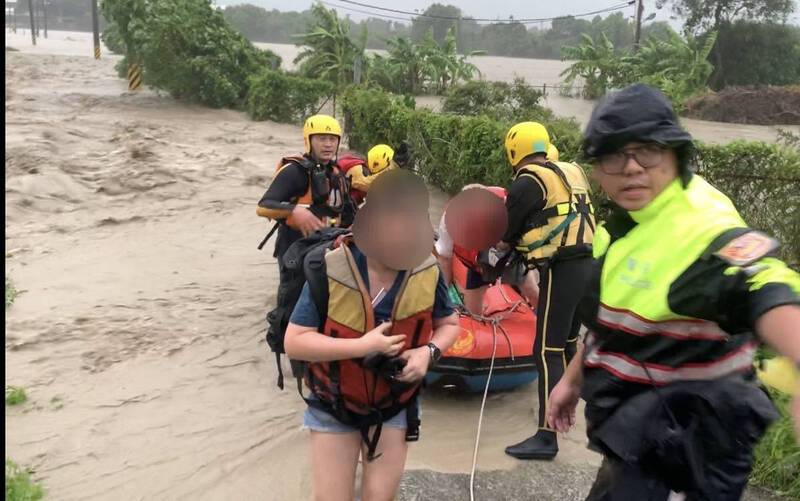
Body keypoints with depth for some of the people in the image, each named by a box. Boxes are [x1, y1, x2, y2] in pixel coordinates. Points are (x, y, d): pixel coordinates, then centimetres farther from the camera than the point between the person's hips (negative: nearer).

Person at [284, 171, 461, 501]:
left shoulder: (427, 271, -13)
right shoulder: (331, 271, -23)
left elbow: (450, 324, 3)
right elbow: (294, 342, -21)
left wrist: (428, 352, -18)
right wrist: (362, 346, -30)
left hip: (394, 407, 2)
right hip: (334, 407, -2)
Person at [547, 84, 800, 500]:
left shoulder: (704, 228, -26)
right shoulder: (631, 225, 3)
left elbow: (764, 290, -46)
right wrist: (573, 378, 21)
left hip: (682, 431, -9)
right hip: (642, 419, 9)